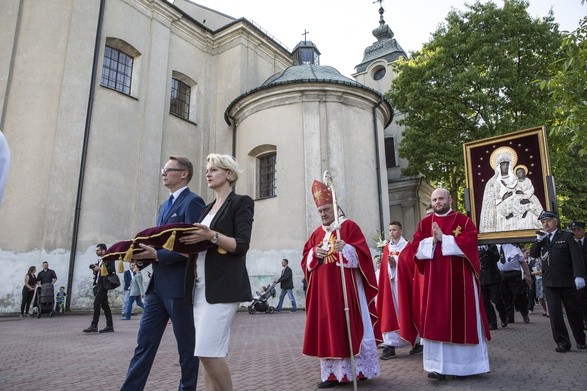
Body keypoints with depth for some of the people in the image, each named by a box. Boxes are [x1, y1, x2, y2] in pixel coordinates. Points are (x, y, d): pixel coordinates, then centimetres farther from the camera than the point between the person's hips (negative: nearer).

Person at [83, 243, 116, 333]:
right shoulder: (100, 260, 22)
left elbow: (112, 270, -20)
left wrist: (99, 268, -17)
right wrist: (94, 268, 6)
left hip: (103, 284, -9)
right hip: (99, 284, 9)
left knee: (96, 303, -12)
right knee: (104, 305, 8)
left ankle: (94, 326, -11)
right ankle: (110, 326, 11)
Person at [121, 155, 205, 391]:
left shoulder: (192, 202, -8)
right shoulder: (164, 206, 20)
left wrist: (157, 255, -21)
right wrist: (145, 254, 3)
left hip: (179, 285, -8)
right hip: (157, 284, 8)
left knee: (186, 346, 6)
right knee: (144, 343, 10)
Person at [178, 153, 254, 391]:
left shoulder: (241, 203, 0)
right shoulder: (208, 208, 22)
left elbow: (241, 246, -11)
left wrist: (212, 235, -23)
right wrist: (185, 242, 5)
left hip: (224, 286, -7)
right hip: (202, 285, 8)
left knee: (209, 351, -12)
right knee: (206, 353, 7)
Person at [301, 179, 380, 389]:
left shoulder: (350, 226, 0)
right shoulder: (316, 233, 15)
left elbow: (362, 253, -9)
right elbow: (305, 260, 14)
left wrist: (345, 248, -26)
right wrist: (314, 253, -7)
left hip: (345, 286, -5)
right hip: (323, 289, 6)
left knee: (350, 325, -1)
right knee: (327, 328, 5)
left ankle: (358, 369, 12)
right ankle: (333, 372, 13)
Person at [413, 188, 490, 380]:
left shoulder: (463, 220, 1)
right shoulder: (424, 223, 9)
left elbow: (470, 243, -13)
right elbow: (416, 247, 3)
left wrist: (443, 238, -15)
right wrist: (432, 240, -14)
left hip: (460, 280, -2)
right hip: (435, 280, 2)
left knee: (462, 319, 4)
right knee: (436, 322, 1)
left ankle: (464, 364, 17)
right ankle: (438, 365, 6)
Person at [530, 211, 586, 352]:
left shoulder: (566, 236, 1)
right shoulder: (542, 239, 14)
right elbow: (533, 254, 6)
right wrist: (538, 240, -7)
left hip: (566, 281, -3)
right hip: (549, 282, 3)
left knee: (573, 311, 9)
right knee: (554, 313, -2)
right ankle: (562, 342, 4)